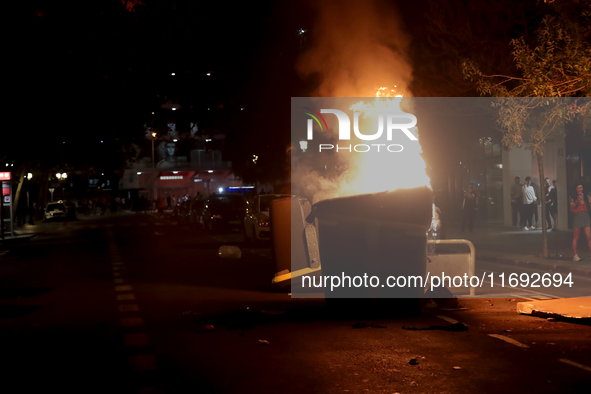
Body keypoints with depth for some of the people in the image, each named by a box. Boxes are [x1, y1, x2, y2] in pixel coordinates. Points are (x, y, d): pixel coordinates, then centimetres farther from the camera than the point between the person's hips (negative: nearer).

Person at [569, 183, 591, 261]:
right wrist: (577, 200, -19)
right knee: (576, 237, 2)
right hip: (577, 217, -2)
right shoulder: (573, 198, 4)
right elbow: (572, 207, -8)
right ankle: (575, 254, 9)